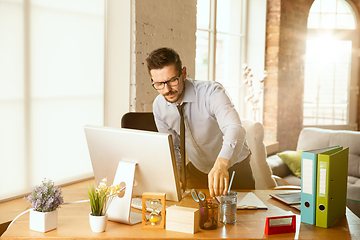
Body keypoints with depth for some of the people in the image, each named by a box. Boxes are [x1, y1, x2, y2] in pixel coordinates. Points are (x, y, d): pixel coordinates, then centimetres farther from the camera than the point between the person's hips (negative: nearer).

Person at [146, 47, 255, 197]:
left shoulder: (212, 92, -26)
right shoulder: (159, 106, -9)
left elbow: (235, 129, -45)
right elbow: (172, 147, 5)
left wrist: (221, 164, -63)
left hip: (232, 167, -4)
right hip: (197, 169, 4)